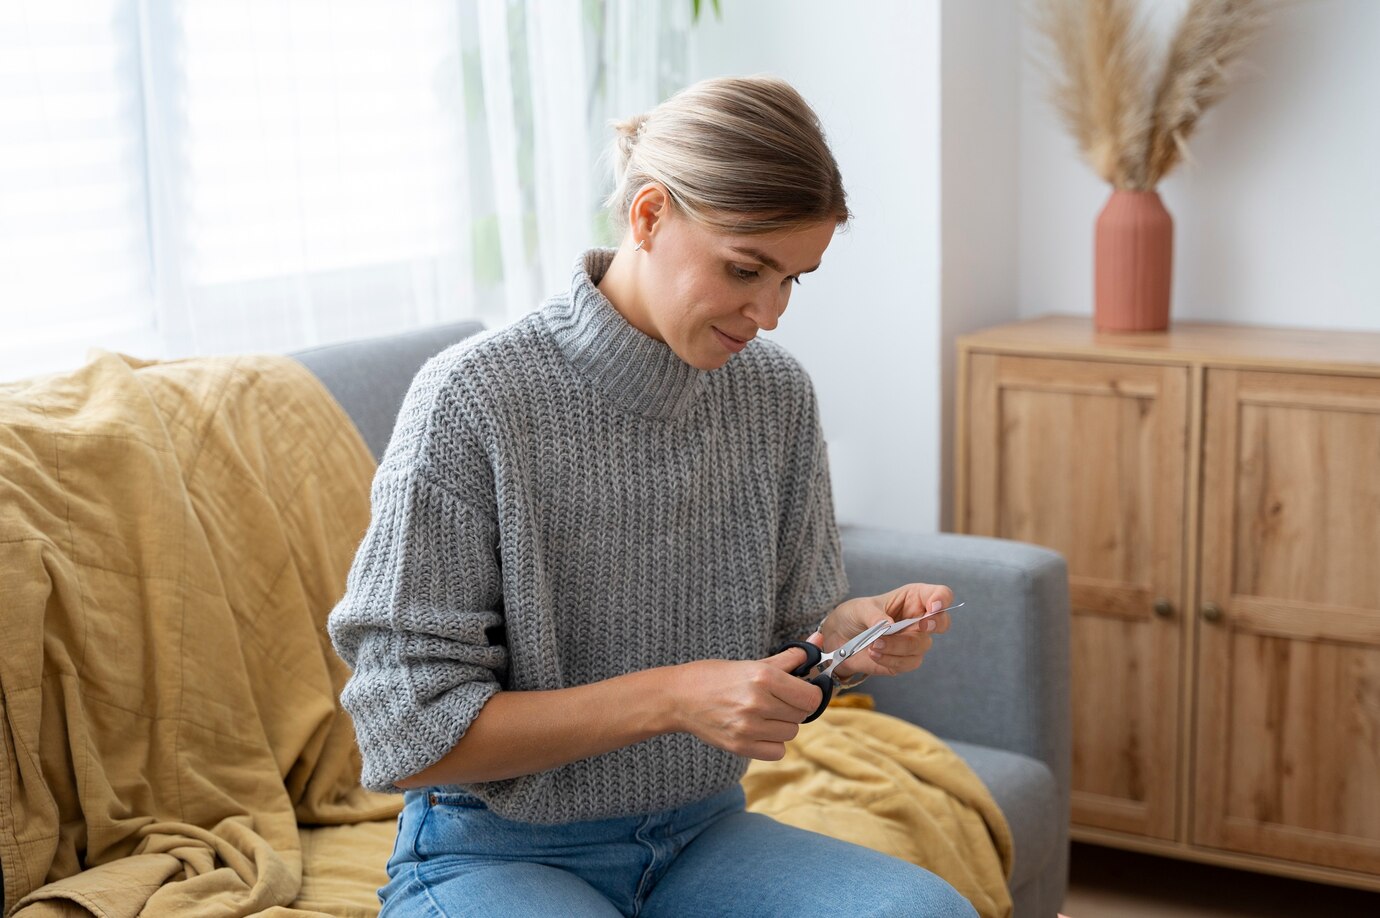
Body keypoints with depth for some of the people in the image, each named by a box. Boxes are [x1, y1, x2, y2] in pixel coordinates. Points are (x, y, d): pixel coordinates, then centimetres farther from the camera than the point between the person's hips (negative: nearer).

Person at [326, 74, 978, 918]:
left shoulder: (779, 395, 0)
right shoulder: (470, 399, -17)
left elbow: (784, 656, 10)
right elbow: (410, 735, -17)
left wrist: (849, 634, -14)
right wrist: (671, 697, -25)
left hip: (702, 836, 5)